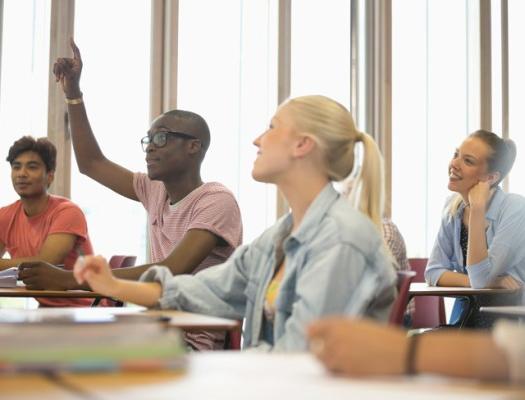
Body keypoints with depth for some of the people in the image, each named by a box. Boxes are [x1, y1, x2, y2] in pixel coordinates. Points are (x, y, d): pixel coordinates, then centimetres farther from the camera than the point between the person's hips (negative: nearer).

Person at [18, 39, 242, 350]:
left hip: (196, 342, -7)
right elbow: (91, 163, 24)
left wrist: (70, 279, -29)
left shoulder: (216, 200, -12)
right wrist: (73, 94, 15)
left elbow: (172, 271, -25)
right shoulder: (156, 191, 12)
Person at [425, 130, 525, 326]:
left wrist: (478, 207, -22)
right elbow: (433, 271, 1)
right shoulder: (454, 207, 3)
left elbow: (480, 279, -20)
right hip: (466, 316, 5)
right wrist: (488, 282, -14)